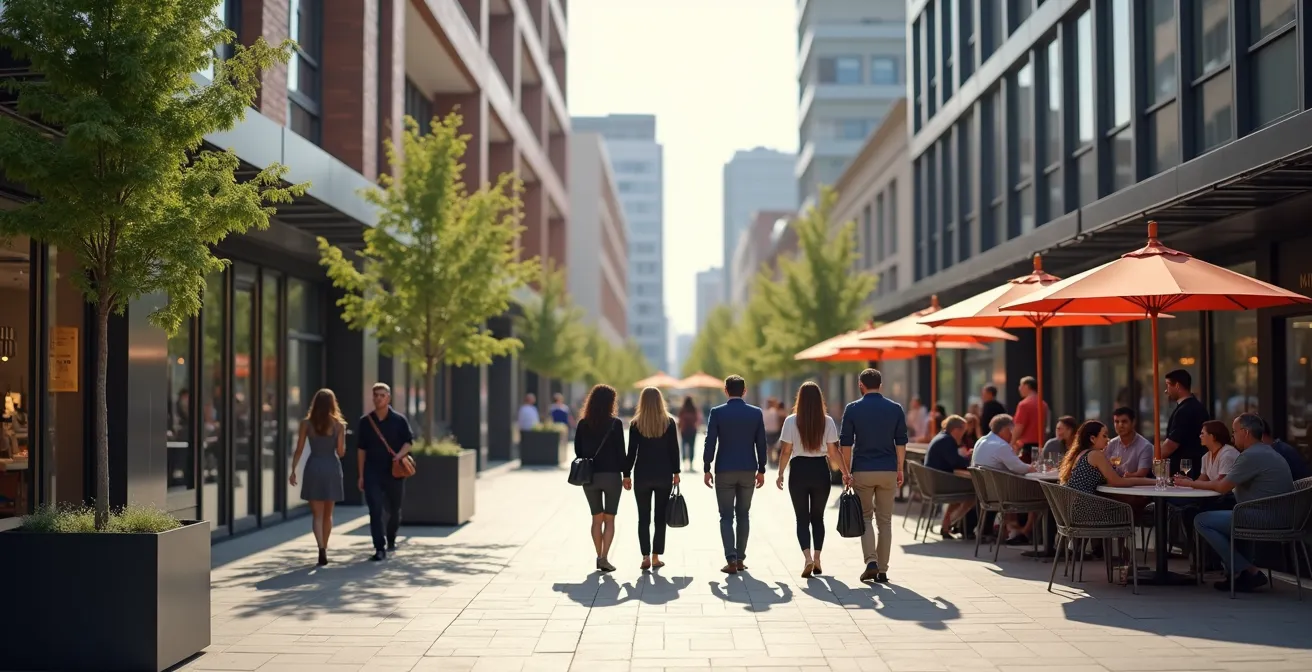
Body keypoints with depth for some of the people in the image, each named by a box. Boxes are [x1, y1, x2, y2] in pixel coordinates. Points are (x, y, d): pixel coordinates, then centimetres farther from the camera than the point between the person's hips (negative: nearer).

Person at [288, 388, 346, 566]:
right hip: (332, 468, 1)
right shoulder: (338, 424, -2)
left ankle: (322, 549, -20)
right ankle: (324, 549, 23)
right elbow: (341, 452, -2)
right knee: (327, 514, 15)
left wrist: (293, 470, 5)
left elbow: (299, 449, -2)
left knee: (317, 514, 0)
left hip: (314, 467, 0)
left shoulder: (306, 423, -1)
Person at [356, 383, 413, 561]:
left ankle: (391, 540, 37)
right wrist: (361, 475, 5)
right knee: (375, 510, -11)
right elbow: (361, 449, 7)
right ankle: (380, 549, -11)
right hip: (372, 472, 0)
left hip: (394, 472, 0)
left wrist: (400, 455, -22)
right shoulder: (365, 422, 4)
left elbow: (408, 441, 0)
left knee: (393, 510, 13)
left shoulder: (399, 420, 0)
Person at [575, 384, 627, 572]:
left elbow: (578, 450, 4)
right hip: (611, 475, -3)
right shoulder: (615, 424, -8)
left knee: (597, 519, 13)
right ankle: (604, 558, -5)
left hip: (589, 476, 3)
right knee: (609, 519, 5)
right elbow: (621, 452, -7)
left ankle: (599, 557, 13)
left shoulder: (583, 424, 1)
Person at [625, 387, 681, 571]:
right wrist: (676, 473, 7)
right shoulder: (669, 422, -1)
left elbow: (631, 452, -4)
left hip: (642, 475, -1)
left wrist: (627, 474, 3)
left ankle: (646, 557, -2)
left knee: (643, 518, 5)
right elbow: (674, 450, -1)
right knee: (660, 517, 7)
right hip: (664, 475, 1)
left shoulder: (635, 424, -3)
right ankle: (656, 557, 6)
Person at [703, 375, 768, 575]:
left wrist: (707, 469, 1)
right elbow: (761, 444, 3)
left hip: (724, 471, -2)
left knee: (726, 516, 2)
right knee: (743, 515, 13)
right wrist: (761, 470, 11)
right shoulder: (756, 413, 1)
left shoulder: (717, 412, -6)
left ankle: (731, 560, -9)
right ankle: (740, 559, 14)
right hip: (748, 470, 2)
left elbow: (710, 442, -7)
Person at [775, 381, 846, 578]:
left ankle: (808, 558, -14)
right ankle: (817, 559, 14)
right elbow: (833, 452, -3)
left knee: (802, 518, 4)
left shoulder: (791, 421, -6)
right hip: (820, 470, 2)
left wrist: (780, 474, 5)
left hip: (799, 470, -2)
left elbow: (785, 451, -6)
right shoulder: (827, 421, -2)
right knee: (818, 517, 16)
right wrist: (846, 472, 6)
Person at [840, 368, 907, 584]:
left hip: (862, 471, -1)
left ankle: (871, 561, -9)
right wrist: (900, 470, 10)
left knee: (865, 517, 10)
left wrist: (846, 472, 4)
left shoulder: (853, 409, -2)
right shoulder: (896, 408, 3)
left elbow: (846, 443, -3)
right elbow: (901, 442, 3)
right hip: (888, 471, 1)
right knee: (885, 520, 8)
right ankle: (882, 570, 8)